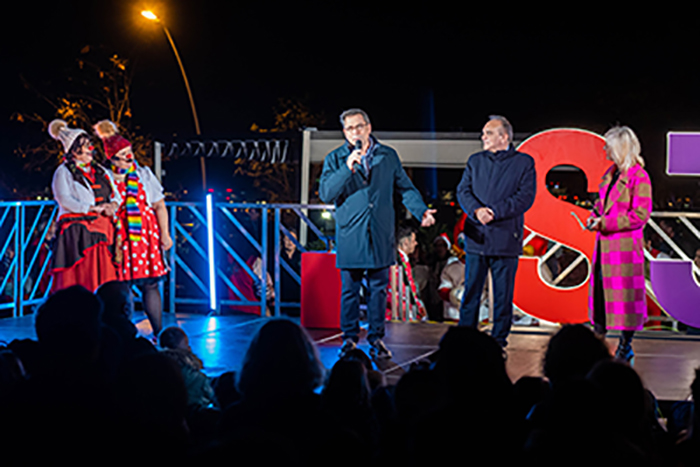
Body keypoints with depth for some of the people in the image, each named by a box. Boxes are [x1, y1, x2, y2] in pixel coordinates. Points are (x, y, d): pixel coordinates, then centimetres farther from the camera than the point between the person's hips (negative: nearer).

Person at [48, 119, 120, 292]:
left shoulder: (101, 171, 21)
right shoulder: (63, 172, 2)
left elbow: (116, 194, 17)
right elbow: (65, 200, -11)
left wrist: (113, 205, -7)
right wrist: (94, 208, -15)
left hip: (103, 231, 5)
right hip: (78, 232, -5)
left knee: (106, 277, -3)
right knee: (81, 279, -12)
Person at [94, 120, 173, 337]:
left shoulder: (144, 174, 9)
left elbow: (159, 206, 9)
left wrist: (165, 234, 4)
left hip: (145, 236, 1)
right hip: (118, 237, -1)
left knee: (150, 285, 0)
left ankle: (158, 333, 7)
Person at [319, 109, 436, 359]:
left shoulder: (388, 156, 9)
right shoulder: (335, 159, 4)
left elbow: (405, 188, 10)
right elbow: (325, 193, -8)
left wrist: (422, 211, -6)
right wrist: (348, 168, -18)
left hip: (380, 235, 1)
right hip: (350, 237, -1)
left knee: (379, 289, 6)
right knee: (349, 290, 3)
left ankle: (376, 339, 14)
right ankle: (350, 338, 14)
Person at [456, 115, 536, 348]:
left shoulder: (524, 162, 3)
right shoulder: (475, 161, 14)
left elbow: (525, 197, -7)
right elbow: (463, 190, 6)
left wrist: (494, 212, -14)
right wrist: (477, 210, -15)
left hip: (505, 239, -3)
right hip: (476, 237, 3)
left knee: (503, 295, 2)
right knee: (470, 291, 6)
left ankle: (499, 340, 12)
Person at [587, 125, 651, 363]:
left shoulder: (639, 177, -12)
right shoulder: (611, 174, 14)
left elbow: (641, 215, -15)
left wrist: (606, 223, -17)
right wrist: (595, 217, 4)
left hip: (626, 245, -8)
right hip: (605, 243, 8)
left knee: (625, 293, -1)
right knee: (600, 289, 11)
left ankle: (625, 346, 10)